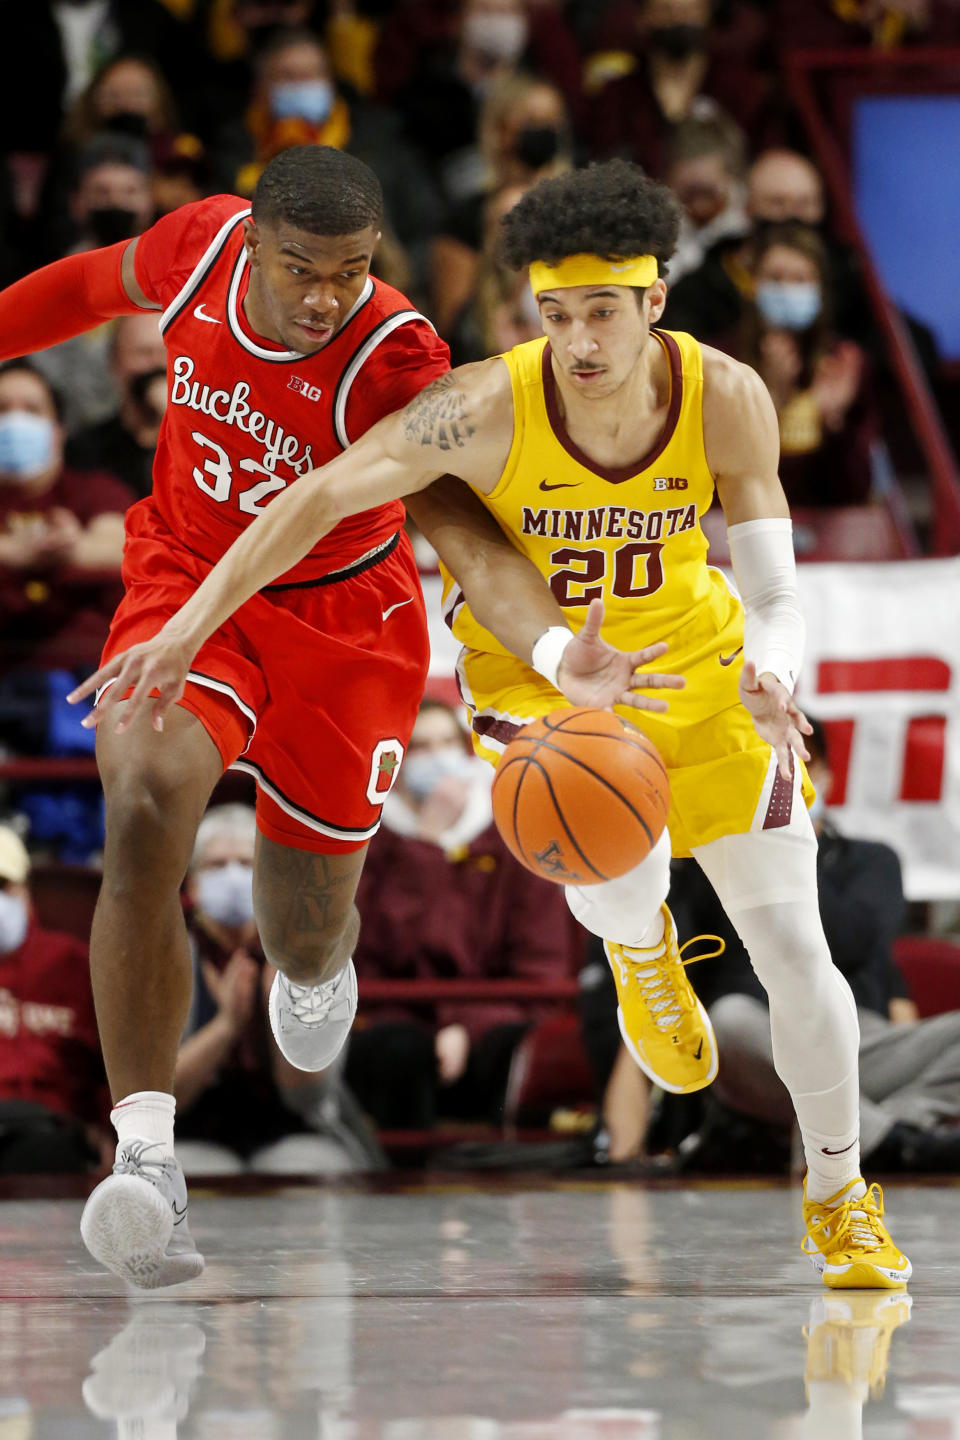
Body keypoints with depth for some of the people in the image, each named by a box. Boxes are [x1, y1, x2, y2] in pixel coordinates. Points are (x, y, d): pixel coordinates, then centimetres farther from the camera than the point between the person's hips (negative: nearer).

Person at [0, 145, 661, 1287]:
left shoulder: (391, 360, -29)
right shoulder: (201, 248, -17)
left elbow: (467, 536, -40)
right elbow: (100, 284, 7)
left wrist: (563, 659, -58)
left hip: (337, 616, -2)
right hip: (187, 581, 2)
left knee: (304, 940, 12)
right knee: (144, 808, -29)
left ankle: (312, 967, 56)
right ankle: (145, 1156, -30)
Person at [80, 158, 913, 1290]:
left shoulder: (726, 399, -21)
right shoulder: (491, 406, -27)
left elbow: (775, 599, -18)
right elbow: (320, 497, -21)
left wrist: (770, 678, -41)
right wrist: (186, 631, -25)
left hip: (696, 668, 2)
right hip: (533, 673, -2)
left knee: (794, 949, -1)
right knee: (615, 871, -34)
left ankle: (837, 1198, 24)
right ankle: (640, 954, 7)